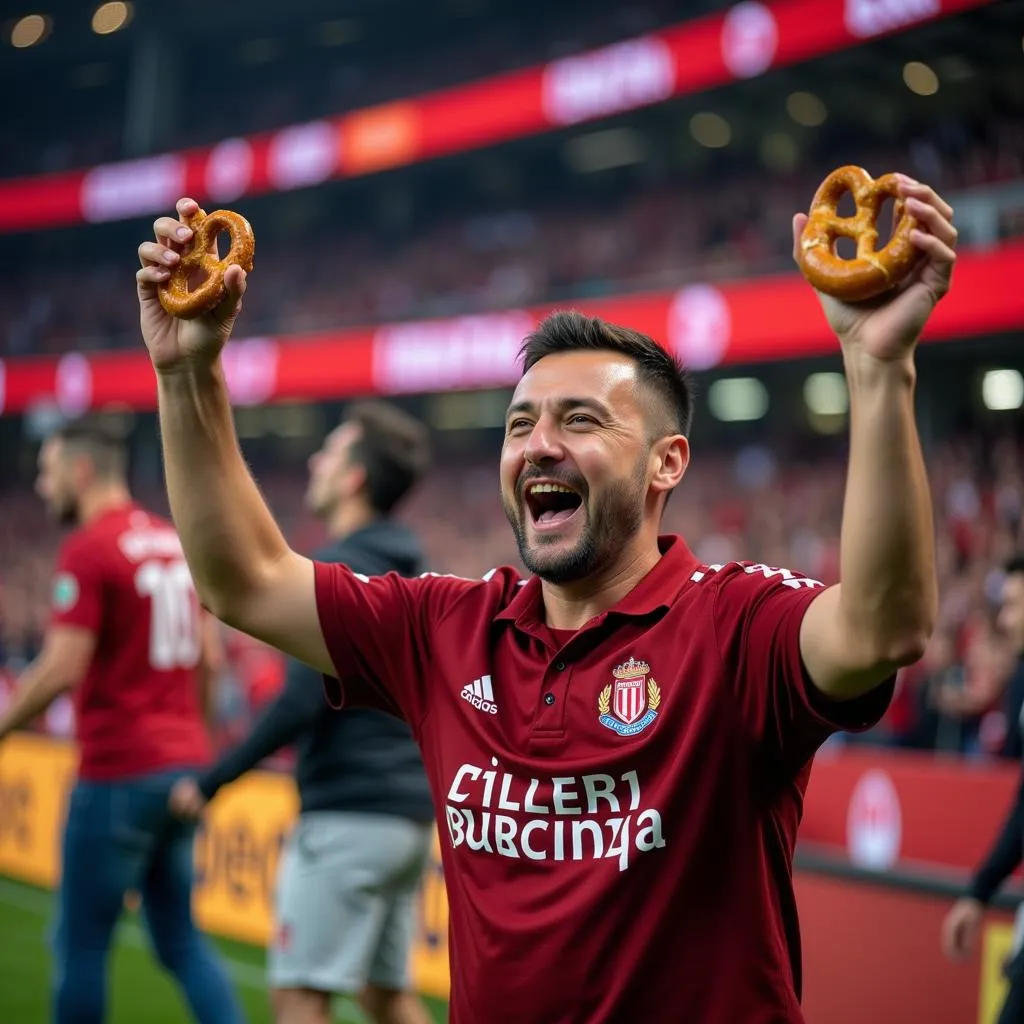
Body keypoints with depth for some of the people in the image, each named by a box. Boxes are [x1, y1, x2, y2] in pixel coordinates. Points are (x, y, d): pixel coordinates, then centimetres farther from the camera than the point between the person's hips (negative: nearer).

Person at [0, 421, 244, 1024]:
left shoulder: (89, 549, -12)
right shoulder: (175, 541, 11)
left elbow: (62, 670, -18)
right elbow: (210, 658, 14)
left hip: (118, 772, -8)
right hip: (181, 762, 8)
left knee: (81, 942, 5)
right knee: (180, 939, 13)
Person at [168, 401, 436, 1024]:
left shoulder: (336, 569, -13)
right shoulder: (410, 575, 13)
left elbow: (304, 701, -20)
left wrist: (213, 782, -14)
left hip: (349, 815, -9)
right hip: (409, 812, 9)